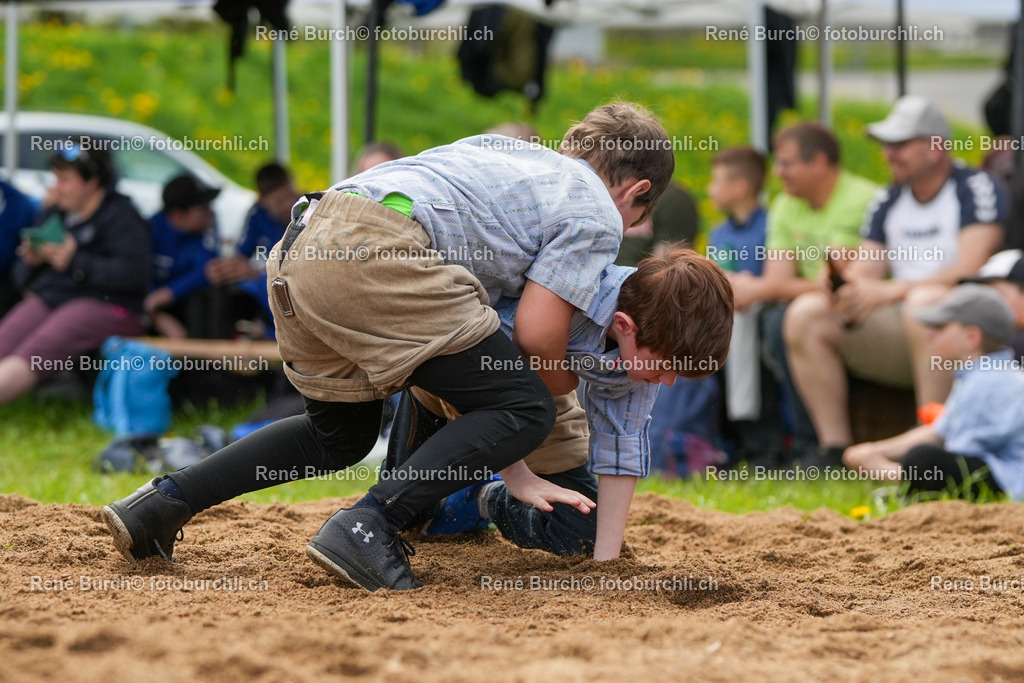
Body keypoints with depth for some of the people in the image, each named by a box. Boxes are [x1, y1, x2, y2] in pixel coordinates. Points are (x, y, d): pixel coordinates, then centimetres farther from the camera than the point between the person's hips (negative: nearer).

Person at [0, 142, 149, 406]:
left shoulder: (120, 216, -2)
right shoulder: (53, 214, 20)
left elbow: (133, 273, -17)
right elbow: (22, 278, 23)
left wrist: (75, 263, -18)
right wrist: (31, 262, -2)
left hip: (103, 305, -7)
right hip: (46, 298, 7)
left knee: (34, 354, -32)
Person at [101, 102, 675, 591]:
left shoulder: (506, 153, 35)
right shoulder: (596, 215, 12)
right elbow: (537, 332, 1)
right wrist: (562, 383, 27)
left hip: (298, 249, 9)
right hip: (374, 255, -9)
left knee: (342, 437, 29)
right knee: (525, 410, 0)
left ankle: (164, 502, 21)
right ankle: (369, 525, -12)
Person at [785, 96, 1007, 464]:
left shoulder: (977, 189, -6)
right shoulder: (887, 202, 14)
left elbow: (969, 271, -17)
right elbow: (865, 277, 9)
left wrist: (891, 292, -23)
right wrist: (848, 276, -16)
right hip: (899, 334, 6)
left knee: (926, 299, -39)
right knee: (805, 313, -11)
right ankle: (836, 449, -16)